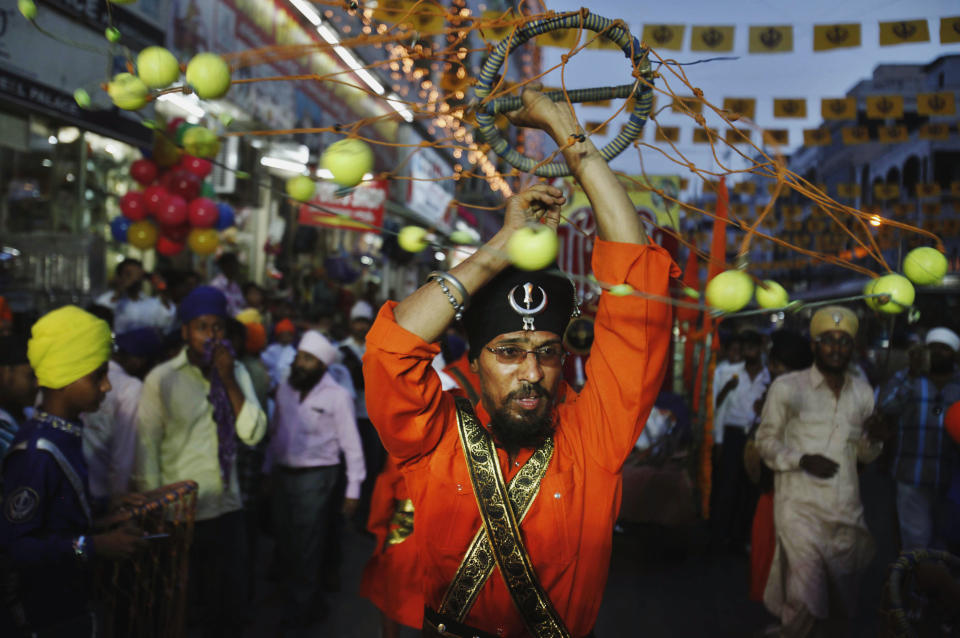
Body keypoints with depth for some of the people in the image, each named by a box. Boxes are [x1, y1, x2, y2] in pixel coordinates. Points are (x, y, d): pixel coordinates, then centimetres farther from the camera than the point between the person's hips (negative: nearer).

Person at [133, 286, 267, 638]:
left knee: (229, 602, 14)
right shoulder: (161, 378, -9)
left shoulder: (236, 373, 3)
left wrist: (228, 379, -15)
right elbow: (146, 448, -9)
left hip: (227, 508, 3)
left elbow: (253, 433, -7)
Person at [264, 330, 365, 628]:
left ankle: (303, 609, 20)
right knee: (284, 542, 13)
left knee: (306, 547, 3)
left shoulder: (337, 396, -10)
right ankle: (291, 598, 30)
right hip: (283, 474, 5)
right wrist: (268, 470, 14)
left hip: (315, 477, -5)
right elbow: (275, 432, 13)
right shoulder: (285, 389, 5)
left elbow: (351, 444, -9)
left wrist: (353, 490, -9)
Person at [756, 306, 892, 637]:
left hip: (847, 512, 5)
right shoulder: (787, 387, -6)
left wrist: (874, 440, -9)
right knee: (804, 601, -9)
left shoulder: (863, 392, 9)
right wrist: (802, 460, -18)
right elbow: (766, 440, -2)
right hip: (801, 509, -5)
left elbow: (864, 454, 14)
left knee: (841, 603, 14)